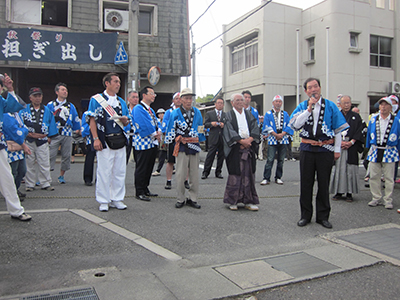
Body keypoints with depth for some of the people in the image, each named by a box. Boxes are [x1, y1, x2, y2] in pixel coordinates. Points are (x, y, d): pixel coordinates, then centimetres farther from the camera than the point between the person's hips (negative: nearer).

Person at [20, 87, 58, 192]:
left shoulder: (47, 110, 11)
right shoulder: (24, 110, 5)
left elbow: (52, 124, 12)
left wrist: (49, 137, 4)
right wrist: (30, 134, -11)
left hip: (43, 141, 1)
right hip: (28, 141, -1)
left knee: (44, 164, 0)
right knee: (29, 164, 5)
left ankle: (46, 183, 8)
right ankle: (29, 184, 14)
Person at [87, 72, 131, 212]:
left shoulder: (121, 102, 17)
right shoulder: (96, 99, 2)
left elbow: (127, 123, 20)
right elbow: (92, 120, -5)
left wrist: (125, 120, -5)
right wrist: (95, 139, -15)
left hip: (120, 140, 5)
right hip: (104, 141, -5)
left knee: (120, 172, 7)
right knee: (104, 172, -2)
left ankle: (117, 199, 18)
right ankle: (103, 201, 10)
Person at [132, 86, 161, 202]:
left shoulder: (150, 109, 19)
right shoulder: (138, 108, -10)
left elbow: (156, 122, 14)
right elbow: (145, 125, -17)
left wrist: (159, 131, -6)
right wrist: (155, 134, -10)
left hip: (153, 143, 9)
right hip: (144, 143, -9)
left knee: (149, 167, 13)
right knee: (141, 168, -3)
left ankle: (145, 189, 23)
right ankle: (139, 192, 4)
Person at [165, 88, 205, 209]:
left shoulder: (197, 113, 8)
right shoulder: (175, 113, -1)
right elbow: (170, 131, 2)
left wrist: (199, 138, 6)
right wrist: (179, 139, -5)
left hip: (195, 147, 3)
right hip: (182, 148, -3)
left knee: (195, 175, 7)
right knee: (180, 175, -2)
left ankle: (193, 199, 16)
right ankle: (180, 199, 9)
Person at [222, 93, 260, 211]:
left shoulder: (249, 115, 16)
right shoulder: (229, 115, 4)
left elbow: (255, 129, 5)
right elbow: (229, 131, -8)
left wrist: (249, 140, -12)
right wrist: (241, 141, -17)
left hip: (249, 147, 4)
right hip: (235, 149, -3)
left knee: (249, 174, 3)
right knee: (235, 174, -3)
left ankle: (249, 201, 9)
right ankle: (232, 201, 7)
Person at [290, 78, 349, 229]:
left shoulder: (330, 106, 3)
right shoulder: (302, 106, 5)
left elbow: (338, 129, 4)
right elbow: (295, 124, -11)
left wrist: (337, 149, -1)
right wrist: (309, 109, -15)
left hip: (325, 149, -1)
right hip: (307, 148, 1)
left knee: (324, 183, 6)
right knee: (306, 183, 5)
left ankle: (323, 216, 18)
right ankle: (306, 215, 18)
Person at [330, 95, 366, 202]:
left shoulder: (356, 116, 8)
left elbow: (362, 130, 2)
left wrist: (351, 142, -8)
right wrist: (339, 142, -7)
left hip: (352, 147, -1)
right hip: (337, 146, 1)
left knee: (350, 169, -4)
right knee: (338, 169, -1)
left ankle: (349, 193, 4)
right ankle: (339, 192, 7)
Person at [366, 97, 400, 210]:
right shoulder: (373, 119, 7)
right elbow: (368, 134, 14)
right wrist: (367, 148, 12)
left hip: (389, 152, -2)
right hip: (375, 151, 2)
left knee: (389, 178, 1)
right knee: (374, 176, 4)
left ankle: (388, 200, 12)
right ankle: (376, 198, 16)